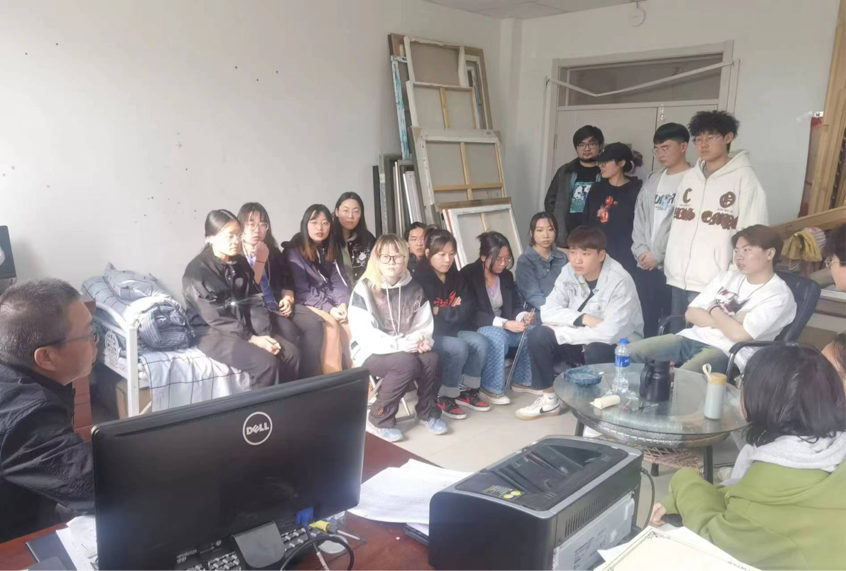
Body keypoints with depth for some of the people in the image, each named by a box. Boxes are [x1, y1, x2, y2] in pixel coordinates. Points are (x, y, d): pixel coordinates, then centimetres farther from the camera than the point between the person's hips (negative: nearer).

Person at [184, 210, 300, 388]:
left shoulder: (241, 263, 7)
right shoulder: (197, 270, -13)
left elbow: (255, 302, 4)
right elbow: (215, 317, -17)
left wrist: (266, 334, -11)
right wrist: (251, 338, -21)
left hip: (245, 325, 6)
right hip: (213, 333, -6)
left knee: (291, 354, -13)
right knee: (266, 363, -26)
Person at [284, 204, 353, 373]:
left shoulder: (330, 249, 11)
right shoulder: (294, 251, -8)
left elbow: (337, 280, 6)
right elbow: (301, 289, -14)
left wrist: (343, 303, -13)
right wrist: (328, 308, -21)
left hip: (331, 301, 5)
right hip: (306, 304, -5)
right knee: (331, 324, -30)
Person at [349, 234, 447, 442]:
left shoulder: (414, 288, 3)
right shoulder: (364, 289, -13)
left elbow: (424, 324, 6)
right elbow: (362, 334, -19)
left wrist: (422, 339, -18)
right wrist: (399, 344, -25)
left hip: (406, 350, 5)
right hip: (371, 351, -4)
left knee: (432, 359, -25)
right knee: (407, 363, -32)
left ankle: (428, 411, 1)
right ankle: (379, 419, -14)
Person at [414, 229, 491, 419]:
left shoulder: (455, 277, 6)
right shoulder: (419, 279, -15)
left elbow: (467, 309, 0)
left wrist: (440, 312, -13)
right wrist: (452, 312, -9)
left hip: (451, 331, 7)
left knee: (480, 342, -15)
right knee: (458, 348, -29)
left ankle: (467, 391, 0)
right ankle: (444, 397, -10)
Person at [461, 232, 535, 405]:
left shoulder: (506, 275, 7)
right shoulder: (468, 274, -14)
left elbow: (515, 305, 6)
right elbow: (472, 314, -21)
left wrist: (523, 316, -19)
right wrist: (504, 323, -30)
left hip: (504, 327, 7)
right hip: (475, 329, -6)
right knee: (498, 335, -37)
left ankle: (522, 379, -1)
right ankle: (491, 388, -24)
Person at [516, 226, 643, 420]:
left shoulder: (620, 281, -26)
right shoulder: (569, 271, -9)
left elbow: (609, 334, -35)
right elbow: (548, 311, -14)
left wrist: (558, 332, -24)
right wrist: (584, 319, -30)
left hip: (619, 347, -5)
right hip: (582, 341, 5)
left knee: (595, 349, -37)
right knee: (537, 336, -17)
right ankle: (549, 400, 1)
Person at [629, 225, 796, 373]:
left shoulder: (779, 295, -5)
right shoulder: (727, 277, 15)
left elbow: (739, 334, -18)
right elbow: (691, 313, 9)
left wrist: (714, 310, 0)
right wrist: (727, 321, -7)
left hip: (727, 352, -6)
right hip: (694, 338, 7)